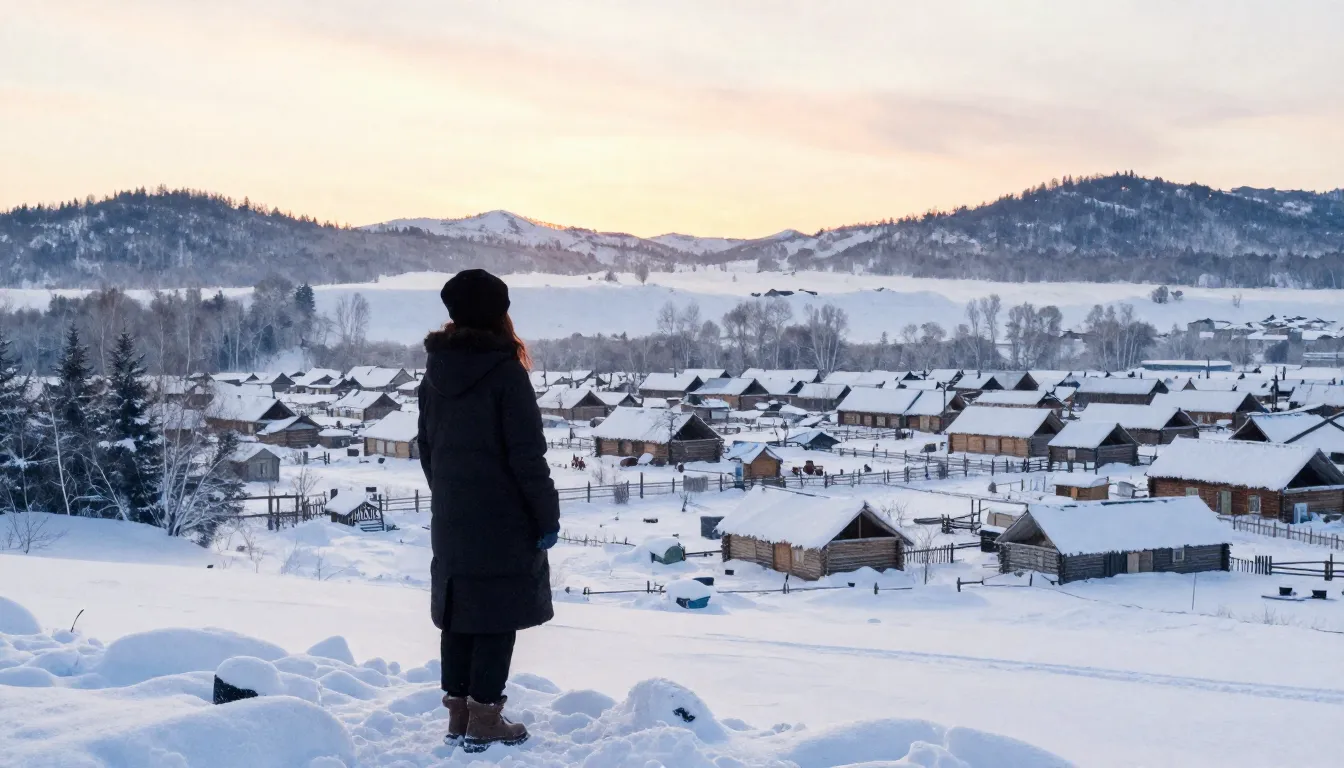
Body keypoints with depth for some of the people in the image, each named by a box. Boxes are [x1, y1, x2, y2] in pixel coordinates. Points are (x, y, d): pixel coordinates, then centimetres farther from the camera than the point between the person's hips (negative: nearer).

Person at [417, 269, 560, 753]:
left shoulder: (435, 372, 7)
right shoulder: (505, 372, -15)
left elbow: (427, 447, 14)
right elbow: (527, 454, -17)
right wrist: (547, 514, -9)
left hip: (450, 520, 7)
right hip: (503, 522, -7)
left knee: (460, 612, 13)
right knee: (498, 616, 1)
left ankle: (458, 714, 20)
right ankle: (484, 721, 4)